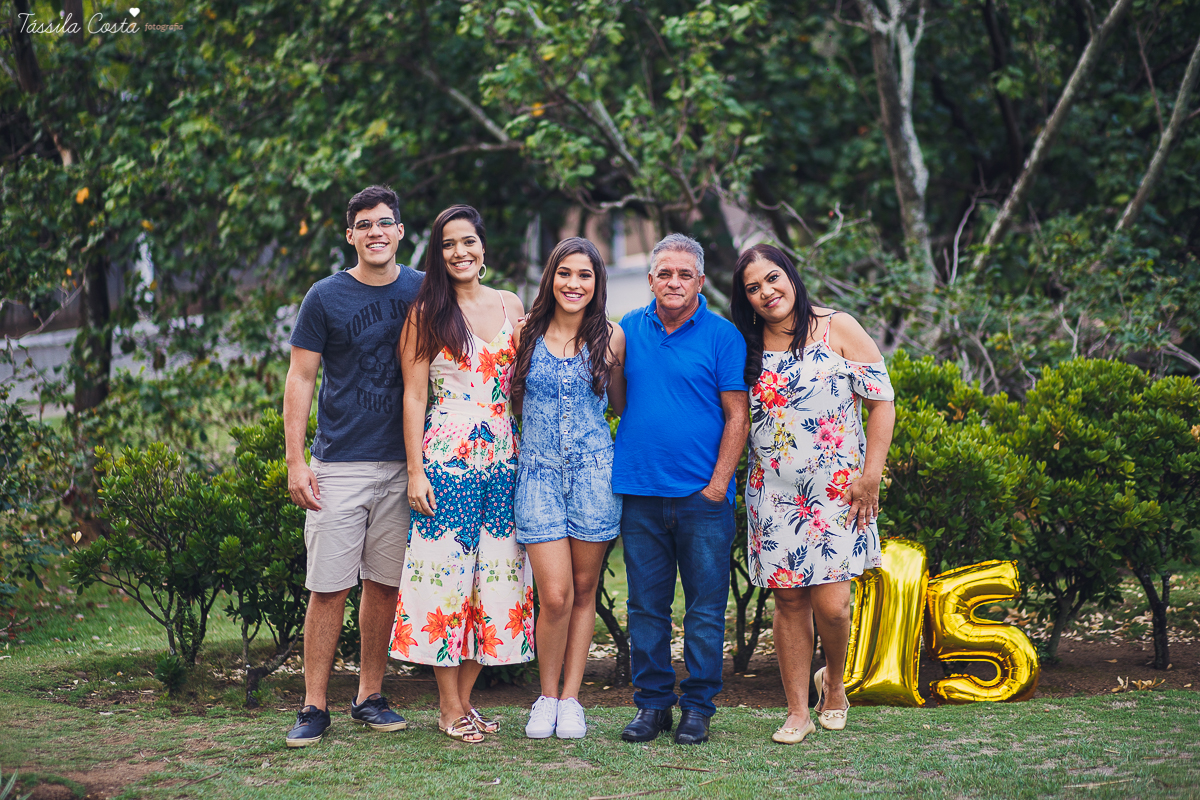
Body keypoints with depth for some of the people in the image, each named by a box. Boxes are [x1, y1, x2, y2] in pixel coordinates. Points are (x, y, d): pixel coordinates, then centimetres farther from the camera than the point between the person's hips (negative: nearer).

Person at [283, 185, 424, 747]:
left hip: (402, 463, 3)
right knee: (329, 588, -4)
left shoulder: (421, 291, 7)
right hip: (339, 463, -3)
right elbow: (300, 379, 0)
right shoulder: (325, 297, 0)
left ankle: (370, 696, 18)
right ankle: (314, 707, 2)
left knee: (385, 583, 7)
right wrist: (295, 462, -6)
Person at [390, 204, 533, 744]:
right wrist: (416, 470, -10)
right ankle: (449, 707, 4)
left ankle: (465, 698, 14)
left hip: (503, 457, 4)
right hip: (447, 456, -4)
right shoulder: (427, 313, 0)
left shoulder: (511, 307, 11)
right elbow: (414, 395, -3)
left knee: (493, 576, 4)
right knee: (447, 571, -4)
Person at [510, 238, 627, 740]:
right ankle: (547, 697, 10)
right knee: (555, 595, -9)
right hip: (538, 472, 0)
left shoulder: (610, 338, 3)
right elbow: (511, 399, 17)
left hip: (594, 471, 0)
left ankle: (571, 699, 17)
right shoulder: (526, 334, 5)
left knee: (584, 590, 6)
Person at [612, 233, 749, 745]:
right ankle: (652, 703, 16)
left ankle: (698, 707, 10)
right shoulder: (628, 332, 9)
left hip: (702, 496, -3)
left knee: (705, 606, 1)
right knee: (646, 606, 7)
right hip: (640, 492, 3)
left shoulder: (722, 337, 0)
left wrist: (719, 483, -9)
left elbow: (737, 416, -2)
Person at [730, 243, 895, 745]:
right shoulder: (747, 346, 7)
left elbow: (881, 401, -2)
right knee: (788, 599, 2)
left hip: (837, 490, -3)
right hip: (773, 492, 3)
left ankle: (834, 681, 19)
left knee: (830, 603, -10)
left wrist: (870, 475, -8)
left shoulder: (838, 329, -2)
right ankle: (797, 712, 11)